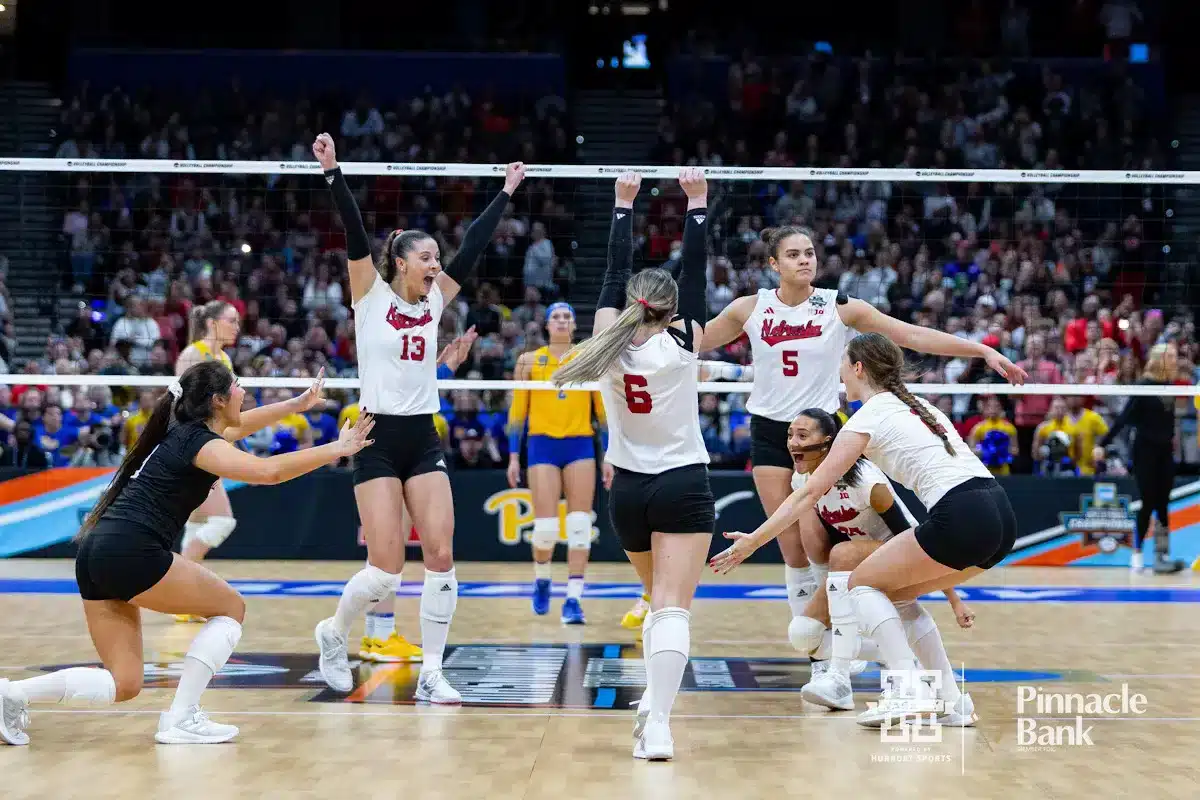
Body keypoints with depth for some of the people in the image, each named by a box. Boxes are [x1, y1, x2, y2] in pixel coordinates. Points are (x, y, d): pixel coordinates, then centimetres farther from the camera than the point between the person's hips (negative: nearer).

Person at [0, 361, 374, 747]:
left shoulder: (184, 432, 20)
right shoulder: (199, 443, -6)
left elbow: (238, 425, 42)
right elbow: (268, 471, -23)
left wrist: (298, 402, 46)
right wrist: (335, 450, -15)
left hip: (93, 555, 9)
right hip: (130, 552, -9)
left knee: (123, 685, 10)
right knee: (231, 608, 7)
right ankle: (180, 720, 0)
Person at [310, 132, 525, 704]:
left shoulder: (435, 300, 9)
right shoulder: (371, 294, -2)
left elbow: (473, 246, 12)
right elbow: (355, 233, -13)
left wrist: (505, 195, 14)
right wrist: (333, 173, -24)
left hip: (424, 440, 5)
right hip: (377, 441, -5)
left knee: (441, 557, -5)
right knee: (386, 568, -10)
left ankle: (431, 675, 2)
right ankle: (333, 634, 19)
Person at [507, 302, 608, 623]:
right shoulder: (529, 361, 6)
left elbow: (603, 410, 10)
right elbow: (517, 411, 8)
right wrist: (514, 457, 3)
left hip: (580, 446, 1)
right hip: (543, 445, -1)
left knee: (579, 525, -8)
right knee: (545, 525, -7)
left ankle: (574, 599, -5)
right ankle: (541, 579, 24)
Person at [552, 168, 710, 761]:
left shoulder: (610, 339, -2)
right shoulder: (681, 344, -8)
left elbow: (616, 271, 7)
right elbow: (694, 271, -4)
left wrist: (624, 202, 13)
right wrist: (698, 202, 1)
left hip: (627, 489, 4)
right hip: (683, 485, -4)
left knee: (661, 600, 24)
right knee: (672, 607, -12)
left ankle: (655, 702, 29)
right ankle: (657, 724, -25)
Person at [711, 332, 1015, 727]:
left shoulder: (866, 419, 3)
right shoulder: (919, 407, 25)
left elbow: (809, 493, 2)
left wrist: (753, 541, 6)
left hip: (962, 517, -8)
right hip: (1001, 515, 8)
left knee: (863, 582, 9)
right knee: (897, 592, 21)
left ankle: (908, 688, -6)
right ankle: (950, 700, 15)